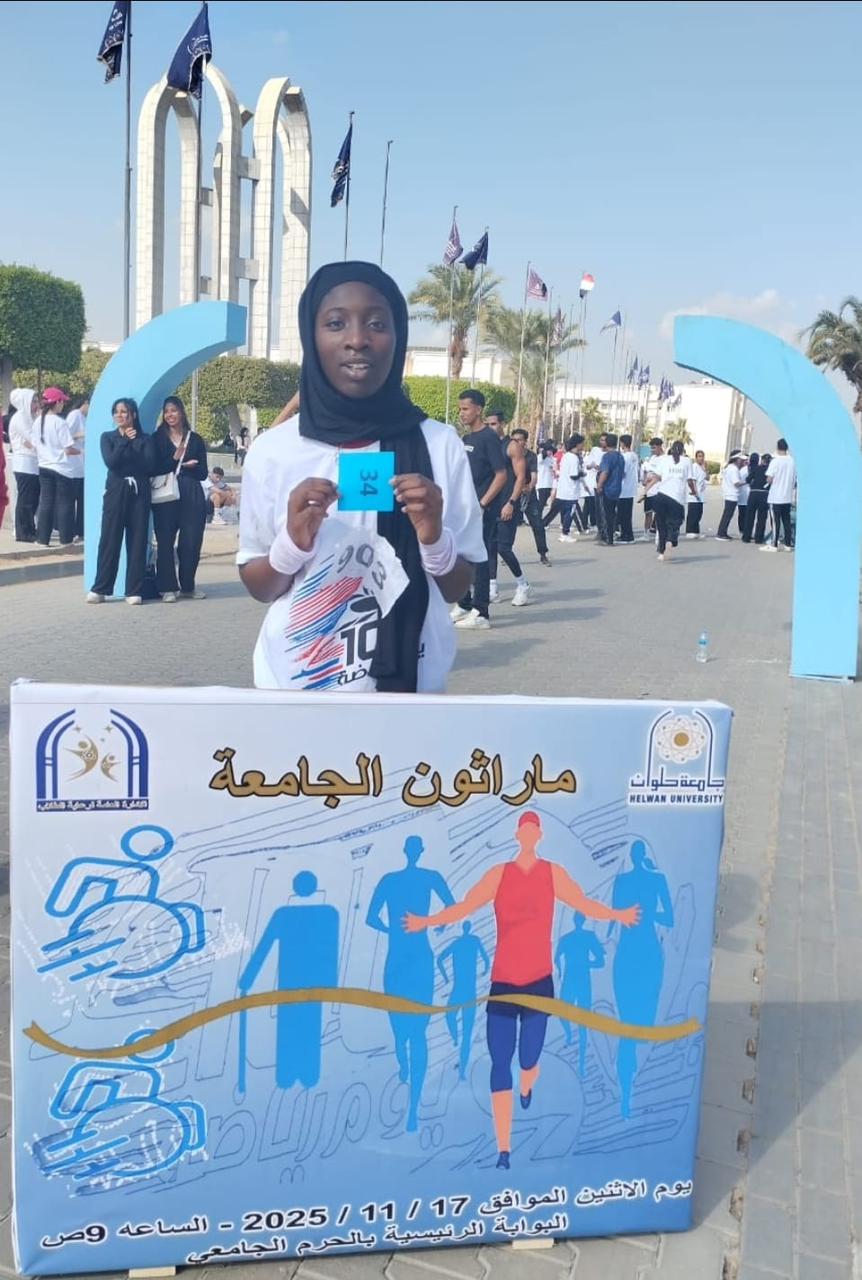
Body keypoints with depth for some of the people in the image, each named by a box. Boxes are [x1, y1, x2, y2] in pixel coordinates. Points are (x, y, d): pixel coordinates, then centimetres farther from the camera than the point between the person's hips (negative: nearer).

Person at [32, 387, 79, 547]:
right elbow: (68, 449, -16)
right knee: (64, 504, 3)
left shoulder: (37, 422, 4)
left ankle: (42, 539, 10)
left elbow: (36, 448, 9)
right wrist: (81, 450, 1)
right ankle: (65, 539, 7)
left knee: (46, 503, 9)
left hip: (44, 468, 6)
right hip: (62, 469, -6)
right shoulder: (60, 422, -15)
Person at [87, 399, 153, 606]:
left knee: (137, 541, -1)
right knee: (109, 540, -2)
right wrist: (126, 441, -6)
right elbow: (110, 462, -9)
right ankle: (100, 589, 4)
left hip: (139, 493, 1)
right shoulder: (107, 437, 9)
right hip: (116, 492, -1)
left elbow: (149, 466, -4)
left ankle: (134, 591, 4)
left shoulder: (143, 439, 9)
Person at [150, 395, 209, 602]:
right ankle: (168, 587, 3)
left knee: (191, 542, 0)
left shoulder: (195, 439, 12)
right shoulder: (157, 438, 7)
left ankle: (188, 586, 15)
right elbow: (154, 469, -3)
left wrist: (190, 466, -10)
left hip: (192, 496, 1)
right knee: (165, 542, -4)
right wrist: (175, 459, -12)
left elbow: (203, 473, 9)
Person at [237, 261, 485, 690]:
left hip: (409, 682, 0)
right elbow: (258, 588, 0)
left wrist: (434, 539, -18)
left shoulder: (440, 445, -6)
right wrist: (292, 543, -17)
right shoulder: (273, 450, -7)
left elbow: (457, 589, -1)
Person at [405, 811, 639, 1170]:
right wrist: (426, 921, -8)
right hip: (502, 982, 0)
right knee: (499, 1064, -1)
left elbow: (583, 903, -3)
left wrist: (617, 915, -13)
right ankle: (503, 1149, 8)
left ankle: (526, 1087, 47)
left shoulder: (553, 873, 0)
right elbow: (464, 907, -2)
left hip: (539, 980, 0)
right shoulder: (499, 874, -1)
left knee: (528, 1058, 6)